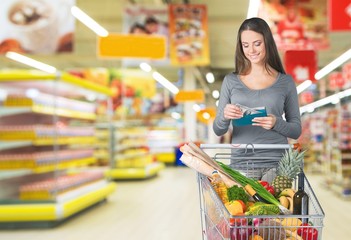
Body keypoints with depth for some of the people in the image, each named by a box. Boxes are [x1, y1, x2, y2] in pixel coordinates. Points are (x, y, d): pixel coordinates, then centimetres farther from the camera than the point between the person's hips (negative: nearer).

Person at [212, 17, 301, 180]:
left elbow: (296, 131, 7)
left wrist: (276, 123, -13)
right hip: (241, 164, 1)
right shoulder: (231, 81, 7)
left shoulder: (285, 82, 5)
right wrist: (225, 117, -15)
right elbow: (218, 130, 6)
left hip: (276, 164, 0)